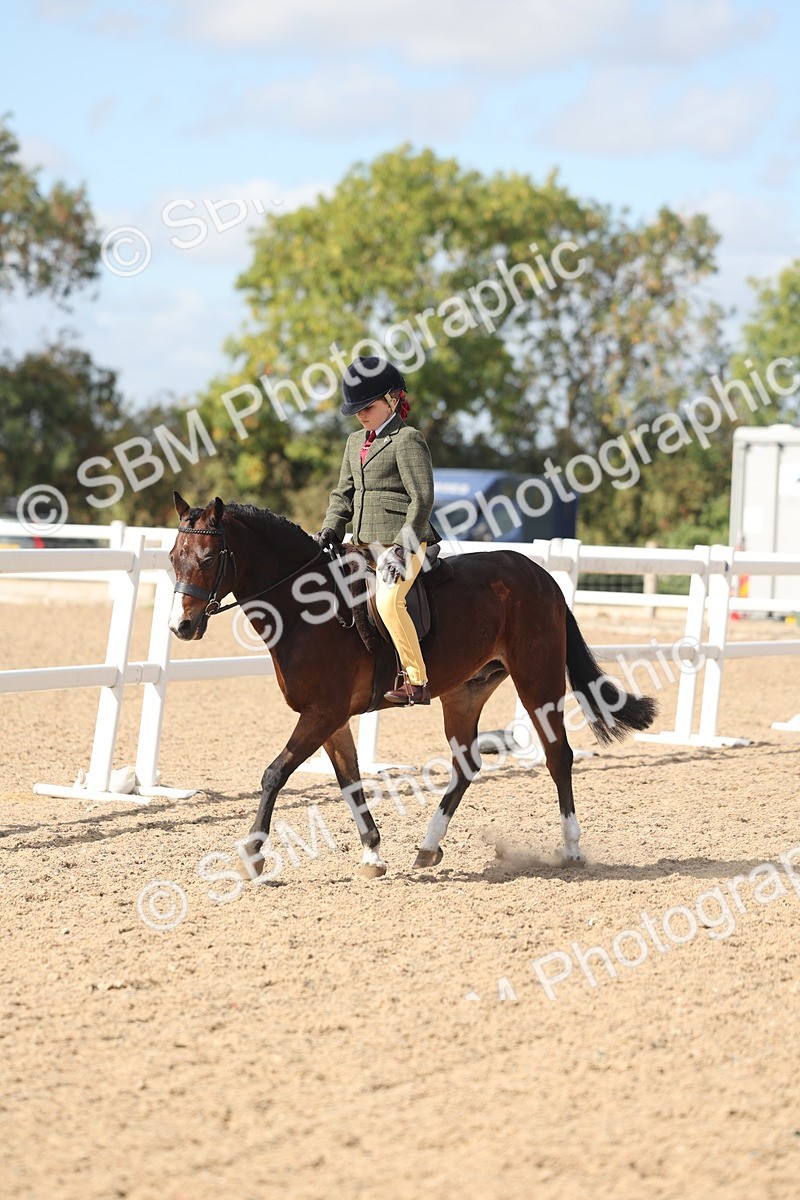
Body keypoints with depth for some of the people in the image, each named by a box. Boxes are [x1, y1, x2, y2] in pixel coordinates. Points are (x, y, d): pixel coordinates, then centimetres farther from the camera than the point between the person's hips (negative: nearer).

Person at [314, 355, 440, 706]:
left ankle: (416, 681, -24)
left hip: (400, 542, -9)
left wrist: (401, 547, -20)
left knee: (389, 601, -29)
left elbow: (422, 498, -13)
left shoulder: (407, 440, -7)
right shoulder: (355, 442, 19)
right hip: (365, 544, 9)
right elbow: (343, 494, 20)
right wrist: (329, 531, 1)